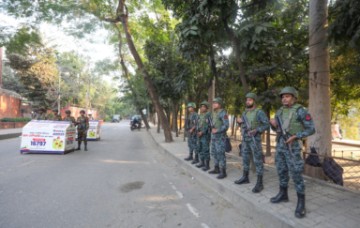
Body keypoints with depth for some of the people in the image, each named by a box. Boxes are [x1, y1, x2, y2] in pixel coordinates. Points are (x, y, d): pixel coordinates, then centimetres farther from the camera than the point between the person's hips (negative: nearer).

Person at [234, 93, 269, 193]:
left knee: (258, 160, -3)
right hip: (245, 139, 8)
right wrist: (239, 122, -2)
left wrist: (256, 130, -24)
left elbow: (267, 124, -13)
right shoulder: (245, 112, 12)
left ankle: (259, 183, 3)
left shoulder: (259, 112, -10)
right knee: (245, 159, 15)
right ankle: (245, 177, 30)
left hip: (255, 139, -7)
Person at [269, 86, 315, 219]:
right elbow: (276, 129, 17)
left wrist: (294, 137, -21)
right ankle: (283, 195, 29)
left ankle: (301, 203, 6)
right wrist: (273, 124, -7)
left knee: (296, 174, -6)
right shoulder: (280, 112, 9)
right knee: (281, 171, 14)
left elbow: (311, 129, -11)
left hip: (292, 147, -7)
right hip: (280, 145, 7)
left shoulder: (300, 111, -12)